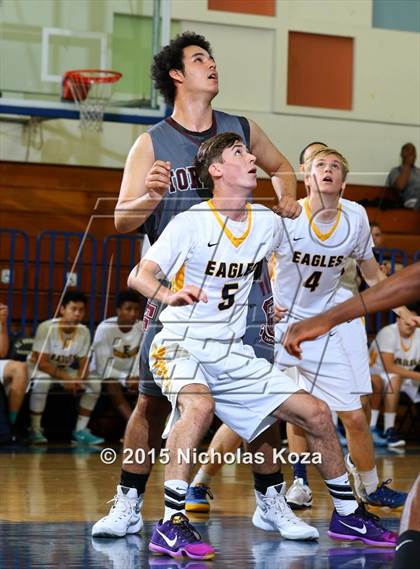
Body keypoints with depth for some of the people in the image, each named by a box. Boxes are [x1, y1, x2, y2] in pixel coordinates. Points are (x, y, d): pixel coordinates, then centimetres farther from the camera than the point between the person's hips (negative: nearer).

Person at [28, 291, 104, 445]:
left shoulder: (83, 331, -10)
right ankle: (35, 429, -26)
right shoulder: (47, 328, -25)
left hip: (65, 370, 6)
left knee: (95, 384, -13)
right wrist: (65, 378, -33)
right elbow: (41, 362, -26)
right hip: (38, 368, -6)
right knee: (42, 381, -40)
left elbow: (83, 363, -4)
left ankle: (80, 430, -4)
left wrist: (79, 379, -26)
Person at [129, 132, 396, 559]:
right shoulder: (192, 222, -14)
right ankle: (171, 524, -36)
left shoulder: (268, 224, 3)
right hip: (181, 345, -6)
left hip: (232, 353, 6)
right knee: (200, 404, -38)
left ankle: (346, 515, 20)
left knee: (315, 413, 2)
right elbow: (139, 276, -24)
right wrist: (170, 294, -43)